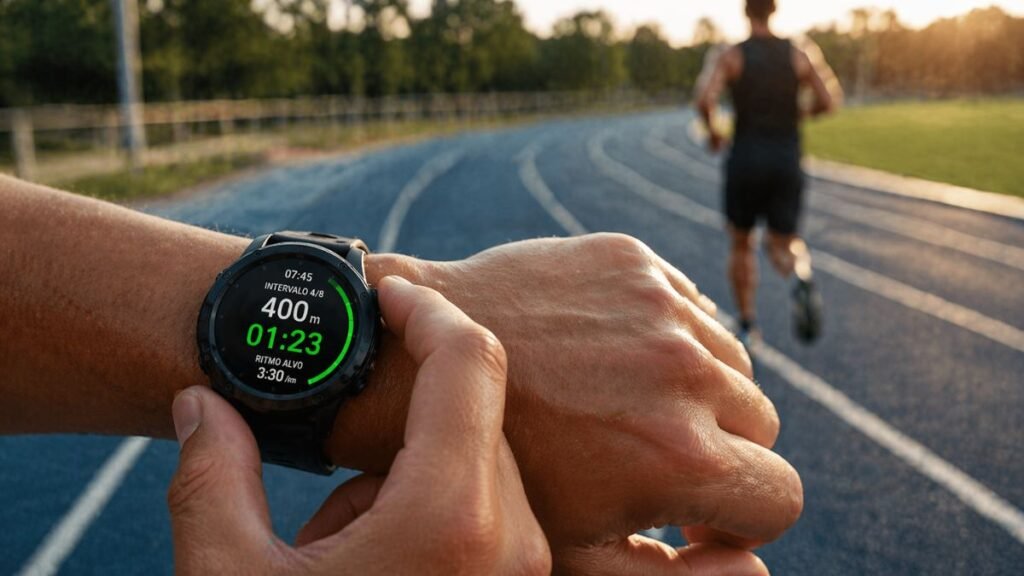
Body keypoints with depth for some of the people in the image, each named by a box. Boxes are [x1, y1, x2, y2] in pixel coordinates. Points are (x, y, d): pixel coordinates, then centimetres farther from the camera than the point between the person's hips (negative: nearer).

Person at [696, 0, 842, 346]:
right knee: (783, 245, 11)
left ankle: (748, 326, 18)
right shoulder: (797, 55, 4)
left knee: (741, 244, 18)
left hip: (746, 161, -1)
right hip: (787, 161, 2)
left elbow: (705, 101, -18)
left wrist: (713, 132, 1)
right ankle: (802, 277, -26)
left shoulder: (732, 57, -3)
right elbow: (827, 102, -2)